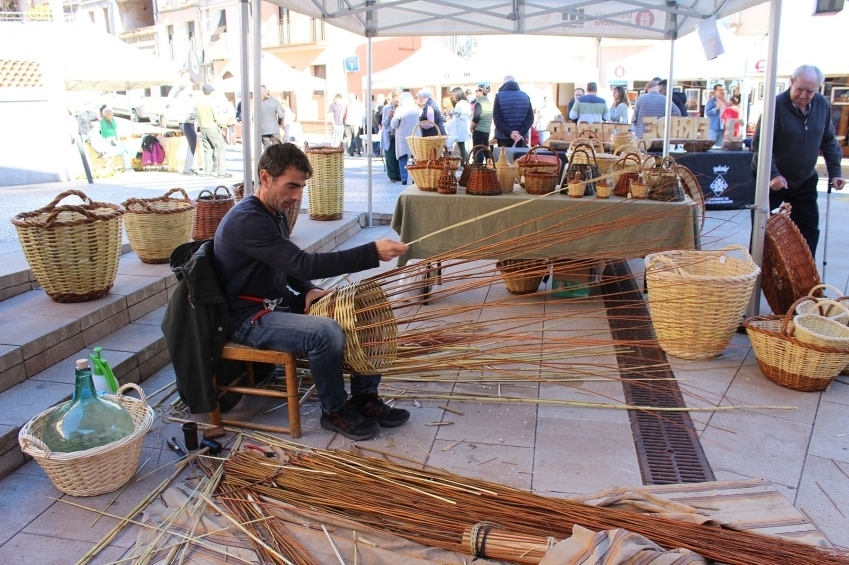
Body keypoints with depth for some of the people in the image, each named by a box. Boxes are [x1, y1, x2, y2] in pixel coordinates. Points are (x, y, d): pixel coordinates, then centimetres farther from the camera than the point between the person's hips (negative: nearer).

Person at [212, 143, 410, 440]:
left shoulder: (275, 212, 7)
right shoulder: (246, 220, -24)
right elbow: (304, 264, -33)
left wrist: (309, 290, -5)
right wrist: (373, 253, -36)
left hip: (279, 302, 9)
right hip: (248, 317, -9)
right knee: (326, 332, -33)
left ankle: (364, 397, 5)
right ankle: (334, 411, -8)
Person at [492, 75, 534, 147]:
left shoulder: (499, 96, -1)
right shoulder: (525, 96, 8)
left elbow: (497, 119, -11)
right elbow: (530, 117, 0)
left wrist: (509, 133, -14)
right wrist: (520, 132, -8)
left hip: (503, 137, -2)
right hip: (521, 137, 2)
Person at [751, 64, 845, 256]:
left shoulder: (822, 104, -1)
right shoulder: (776, 105, -19)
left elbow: (828, 141, 8)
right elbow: (759, 145, -19)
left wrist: (834, 172, 4)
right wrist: (773, 175, -27)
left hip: (805, 182, 5)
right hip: (773, 181, -5)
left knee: (809, 230, 9)